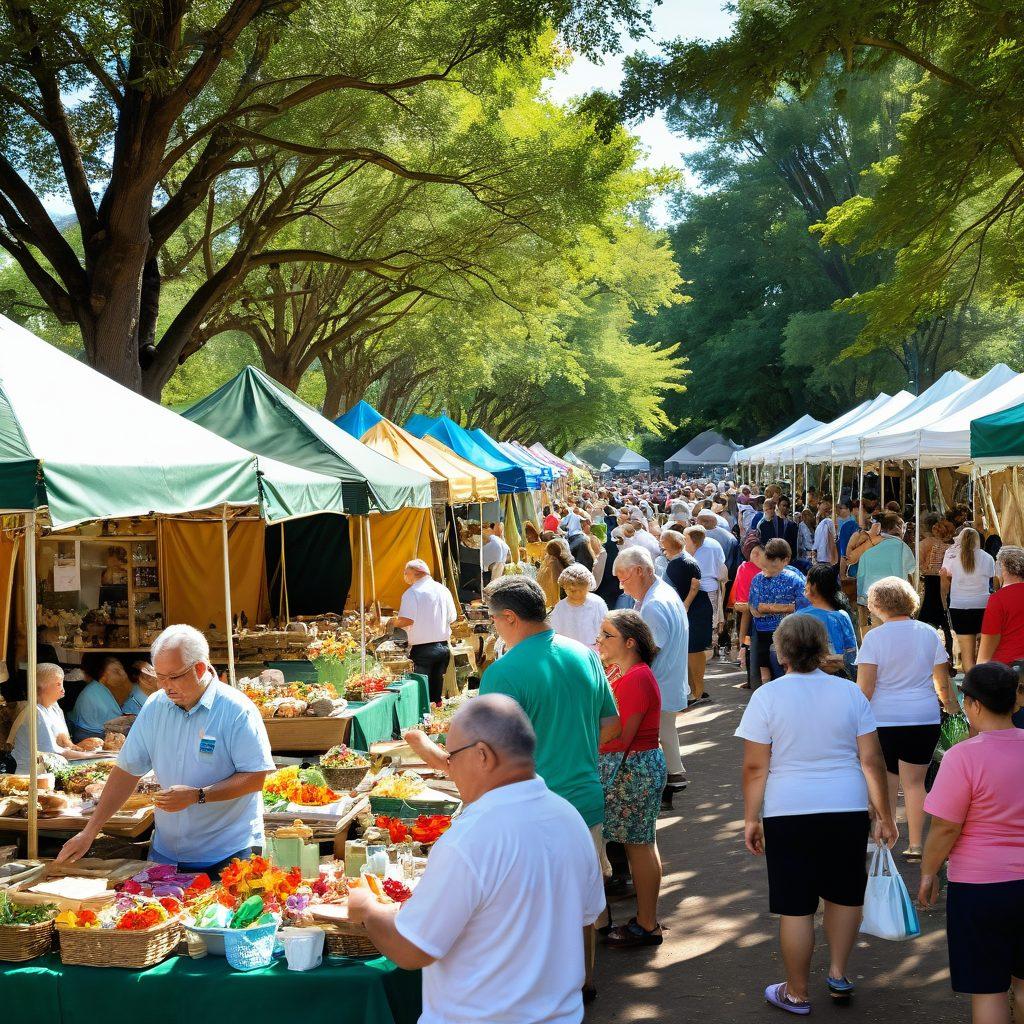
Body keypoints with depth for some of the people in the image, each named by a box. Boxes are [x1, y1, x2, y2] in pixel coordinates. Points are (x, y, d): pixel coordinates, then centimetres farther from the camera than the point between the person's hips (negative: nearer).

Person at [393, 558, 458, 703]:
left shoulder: (413, 592, -11)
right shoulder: (444, 590, 8)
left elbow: (406, 620, -19)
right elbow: (451, 618, 14)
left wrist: (393, 622, 0)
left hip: (422, 649, -6)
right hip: (444, 646, 6)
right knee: (437, 691, 12)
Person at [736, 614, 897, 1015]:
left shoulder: (767, 696, -7)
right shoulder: (850, 692, -1)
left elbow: (754, 767, -7)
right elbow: (872, 762, 0)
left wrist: (751, 818, 3)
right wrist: (885, 815, 9)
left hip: (788, 815, -2)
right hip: (848, 810, 2)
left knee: (795, 907, 7)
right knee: (844, 893, 23)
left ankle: (797, 993, 19)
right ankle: (838, 974, 28)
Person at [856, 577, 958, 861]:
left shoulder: (874, 637, -8)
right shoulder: (929, 633, 2)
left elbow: (865, 688, -12)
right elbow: (943, 683, 6)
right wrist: (951, 705, 23)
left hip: (883, 719, -2)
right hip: (924, 719, 3)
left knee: (885, 784, 8)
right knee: (915, 783, 10)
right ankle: (915, 845, 11)